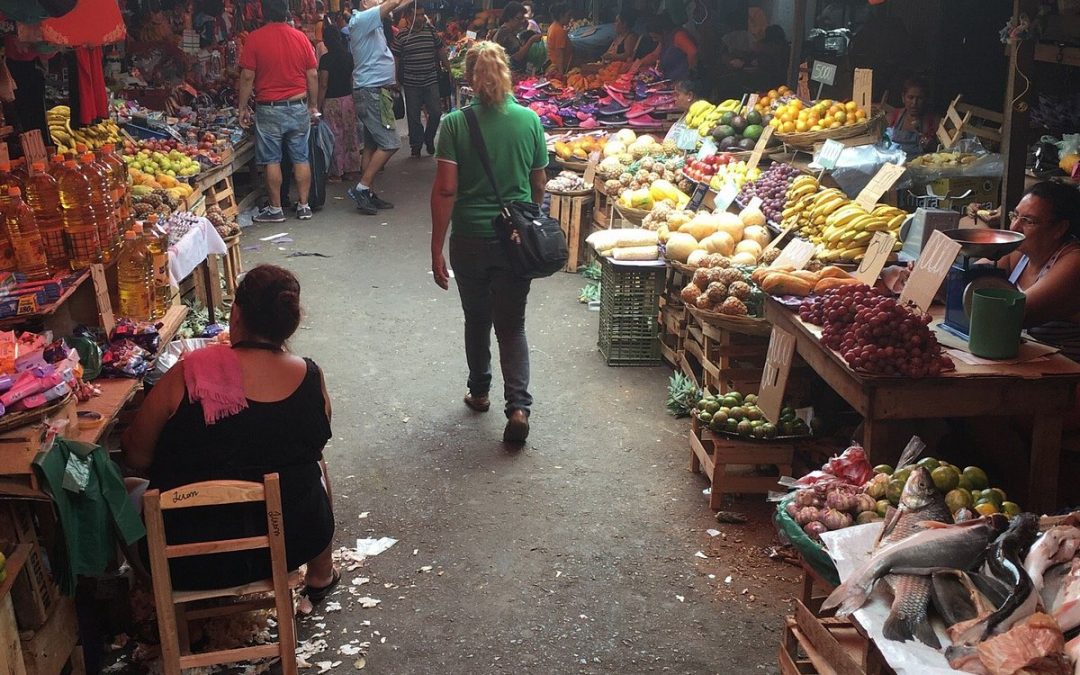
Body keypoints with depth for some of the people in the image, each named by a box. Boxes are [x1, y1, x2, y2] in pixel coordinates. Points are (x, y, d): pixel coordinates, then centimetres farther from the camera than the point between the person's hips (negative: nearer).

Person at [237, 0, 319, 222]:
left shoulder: (254, 39, -7)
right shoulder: (301, 38, 1)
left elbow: (247, 76, -7)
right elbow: (313, 75, 4)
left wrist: (243, 108, 2)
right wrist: (313, 106, 14)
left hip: (268, 109, -3)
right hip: (299, 107, 3)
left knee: (271, 160, 4)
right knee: (301, 158, 9)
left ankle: (275, 209, 9)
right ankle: (303, 206, 13)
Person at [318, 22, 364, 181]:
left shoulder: (326, 58, -13)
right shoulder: (349, 56, 4)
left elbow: (323, 85, -14)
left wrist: (318, 106, -10)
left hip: (332, 101, -5)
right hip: (349, 98, 5)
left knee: (335, 136, 1)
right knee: (351, 133, 12)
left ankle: (337, 173, 6)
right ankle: (352, 169, 19)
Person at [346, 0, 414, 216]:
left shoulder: (372, 22, 16)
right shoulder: (361, 19, -12)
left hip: (376, 91, 10)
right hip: (372, 91, -10)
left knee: (373, 145, 10)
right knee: (389, 143, -12)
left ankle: (369, 193, 12)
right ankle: (361, 188, -9)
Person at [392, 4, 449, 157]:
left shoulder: (431, 31, 2)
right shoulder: (401, 36, -4)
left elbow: (441, 49, 14)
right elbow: (395, 59, 1)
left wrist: (447, 67, 13)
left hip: (431, 80, 2)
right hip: (411, 83, -1)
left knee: (436, 112, -3)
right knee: (413, 116, 5)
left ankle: (428, 138, 21)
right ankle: (416, 145, 19)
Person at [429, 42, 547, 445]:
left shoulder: (455, 124, -10)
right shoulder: (529, 120, -3)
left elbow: (445, 190, -13)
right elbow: (539, 184, 6)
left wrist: (437, 249, -8)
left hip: (470, 240, -1)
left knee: (477, 319, 20)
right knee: (512, 325, 9)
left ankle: (479, 392, 36)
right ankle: (518, 405, -5)